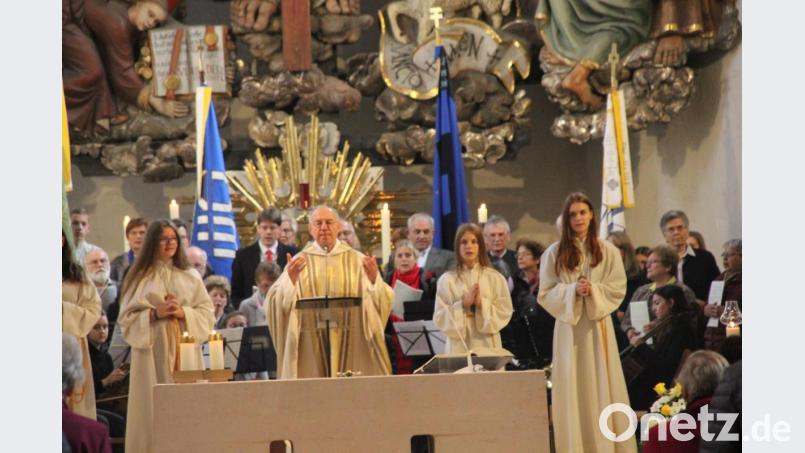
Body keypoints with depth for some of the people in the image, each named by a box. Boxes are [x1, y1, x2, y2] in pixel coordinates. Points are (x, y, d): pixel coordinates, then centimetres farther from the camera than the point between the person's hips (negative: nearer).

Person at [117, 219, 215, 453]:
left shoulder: (190, 277, 11)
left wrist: (183, 312, -10)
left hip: (184, 350, 2)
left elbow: (207, 313, 7)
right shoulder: (139, 276, 4)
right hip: (152, 351, -2)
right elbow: (127, 318, 1)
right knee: (154, 406, -5)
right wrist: (154, 314, -13)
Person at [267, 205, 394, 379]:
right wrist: (290, 278, -20)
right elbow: (280, 303, -4)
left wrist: (373, 280, -19)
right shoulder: (298, 262, 6)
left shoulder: (357, 260, 6)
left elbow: (381, 300, 0)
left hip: (350, 346, 1)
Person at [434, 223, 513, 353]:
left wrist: (482, 304, -12)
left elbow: (504, 313, 1)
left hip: (487, 345, 0)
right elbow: (440, 318, -1)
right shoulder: (446, 279, 1)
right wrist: (463, 304, -13)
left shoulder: (495, 278, 3)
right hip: (459, 346, 0)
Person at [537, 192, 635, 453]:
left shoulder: (607, 251, 4)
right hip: (569, 326, 0)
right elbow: (546, 293, 1)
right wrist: (572, 290, -14)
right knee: (573, 387, -1)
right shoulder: (554, 253, 2)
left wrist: (594, 291, -13)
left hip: (597, 325, 1)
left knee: (601, 385, 1)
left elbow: (618, 289, 3)